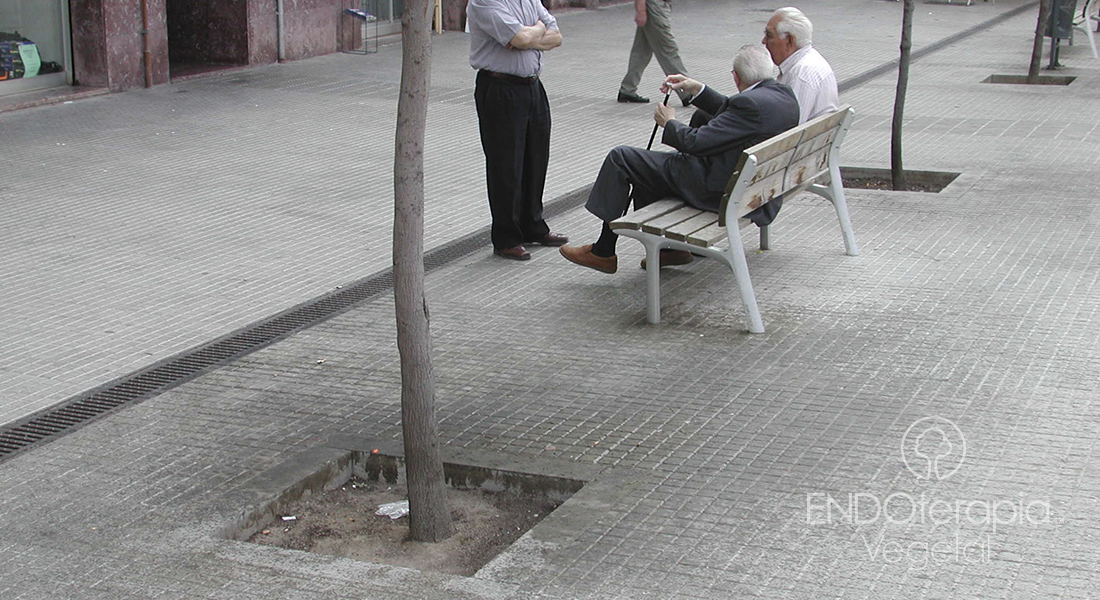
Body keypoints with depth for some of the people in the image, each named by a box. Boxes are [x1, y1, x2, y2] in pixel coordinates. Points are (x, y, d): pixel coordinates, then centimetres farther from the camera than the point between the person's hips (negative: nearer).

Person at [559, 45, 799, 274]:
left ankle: (603, 252, 6)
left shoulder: (752, 103, -25)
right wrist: (696, 89, 16)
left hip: (717, 190, -10)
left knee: (620, 158, -2)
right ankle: (669, 247, 25)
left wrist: (669, 122, -4)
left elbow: (695, 142, -24)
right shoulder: (783, 93, 4)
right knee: (644, 166, 25)